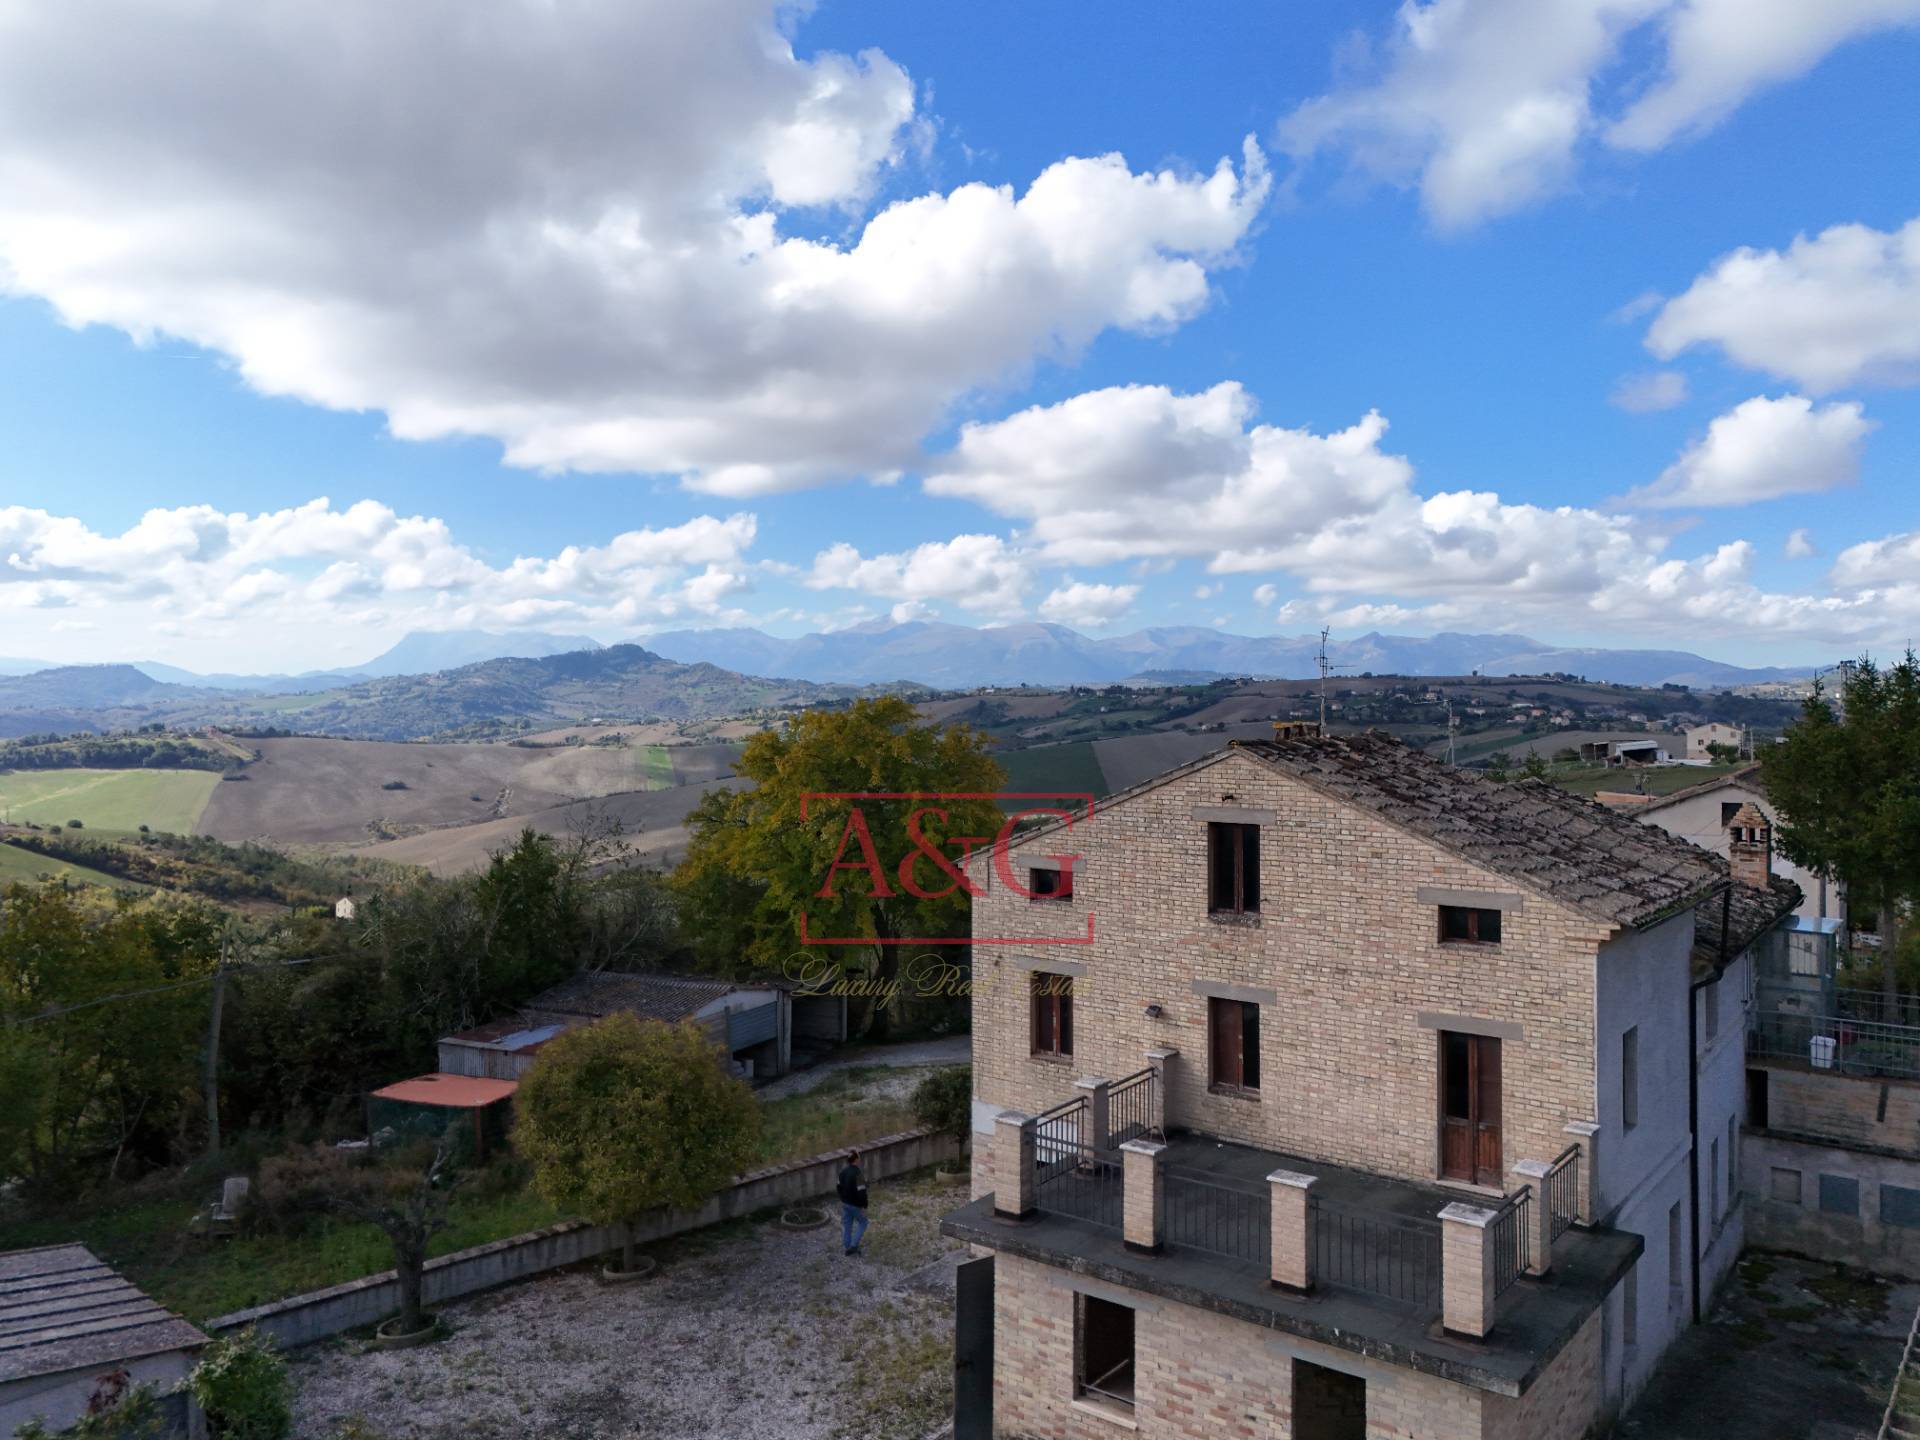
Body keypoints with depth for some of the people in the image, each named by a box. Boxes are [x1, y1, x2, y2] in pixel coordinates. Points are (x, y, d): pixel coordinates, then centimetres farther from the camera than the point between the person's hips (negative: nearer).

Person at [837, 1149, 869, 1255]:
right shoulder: (858, 1174, -28)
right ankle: (853, 1246, 11)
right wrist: (864, 1207, -17)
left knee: (847, 1225, 17)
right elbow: (861, 1192, -26)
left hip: (845, 1203, 7)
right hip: (856, 1205, -7)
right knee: (862, 1223, 16)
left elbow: (840, 1186, 8)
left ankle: (848, 1248, 28)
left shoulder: (843, 1170, -4)